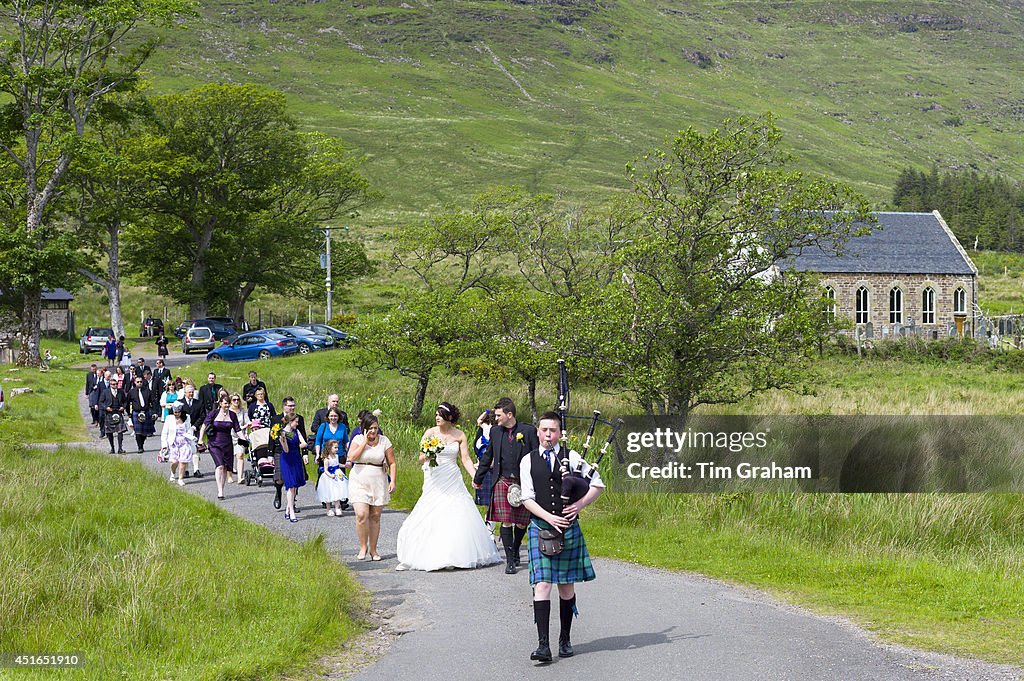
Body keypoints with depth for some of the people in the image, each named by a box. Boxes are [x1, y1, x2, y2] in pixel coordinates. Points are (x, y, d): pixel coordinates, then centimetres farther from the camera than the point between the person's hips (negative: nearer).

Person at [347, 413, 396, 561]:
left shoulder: (384, 441, 2)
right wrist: (365, 442, -13)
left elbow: (392, 463, 4)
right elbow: (351, 457, -14)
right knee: (361, 515, -14)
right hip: (359, 482, -1)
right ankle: (363, 546, 4)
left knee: (375, 516, 4)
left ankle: (373, 549, 14)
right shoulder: (358, 439, 0)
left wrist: (393, 481, -7)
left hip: (378, 482, 1)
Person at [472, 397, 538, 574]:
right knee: (506, 521, -6)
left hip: (523, 483, -2)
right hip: (502, 482, 2)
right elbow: (487, 457, 20)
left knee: (521, 522, 7)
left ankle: (515, 551, 32)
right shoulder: (495, 432, 9)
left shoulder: (529, 431, -2)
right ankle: (510, 560, -1)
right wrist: (478, 479, 25)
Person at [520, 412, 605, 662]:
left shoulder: (571, 457, 3)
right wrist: (549, 518, -14)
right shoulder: (528, 461, 3)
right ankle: (543, 644, -15)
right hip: (540, 527, -1)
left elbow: (597, 484, 5)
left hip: (568, 528, 1)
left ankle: (565, 640, 20)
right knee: (542, 584, -10)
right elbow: (527, 498, -1)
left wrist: (580, 504, -10)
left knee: (566, 586, 8)